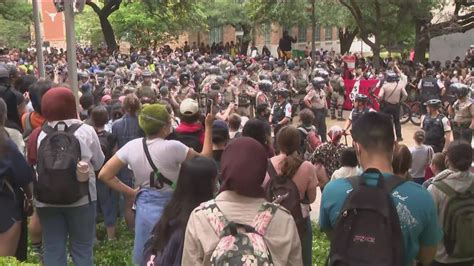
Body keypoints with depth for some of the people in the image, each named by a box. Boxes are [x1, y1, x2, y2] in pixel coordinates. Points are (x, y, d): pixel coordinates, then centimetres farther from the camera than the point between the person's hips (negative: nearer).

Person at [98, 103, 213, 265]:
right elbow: (204, 159, -8)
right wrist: (208, 127, -3)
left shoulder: (132, 146, -6)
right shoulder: (172, 147, -20)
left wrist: (131, 192, -1)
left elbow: (104, 174, -5)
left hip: (145, 206, 5)